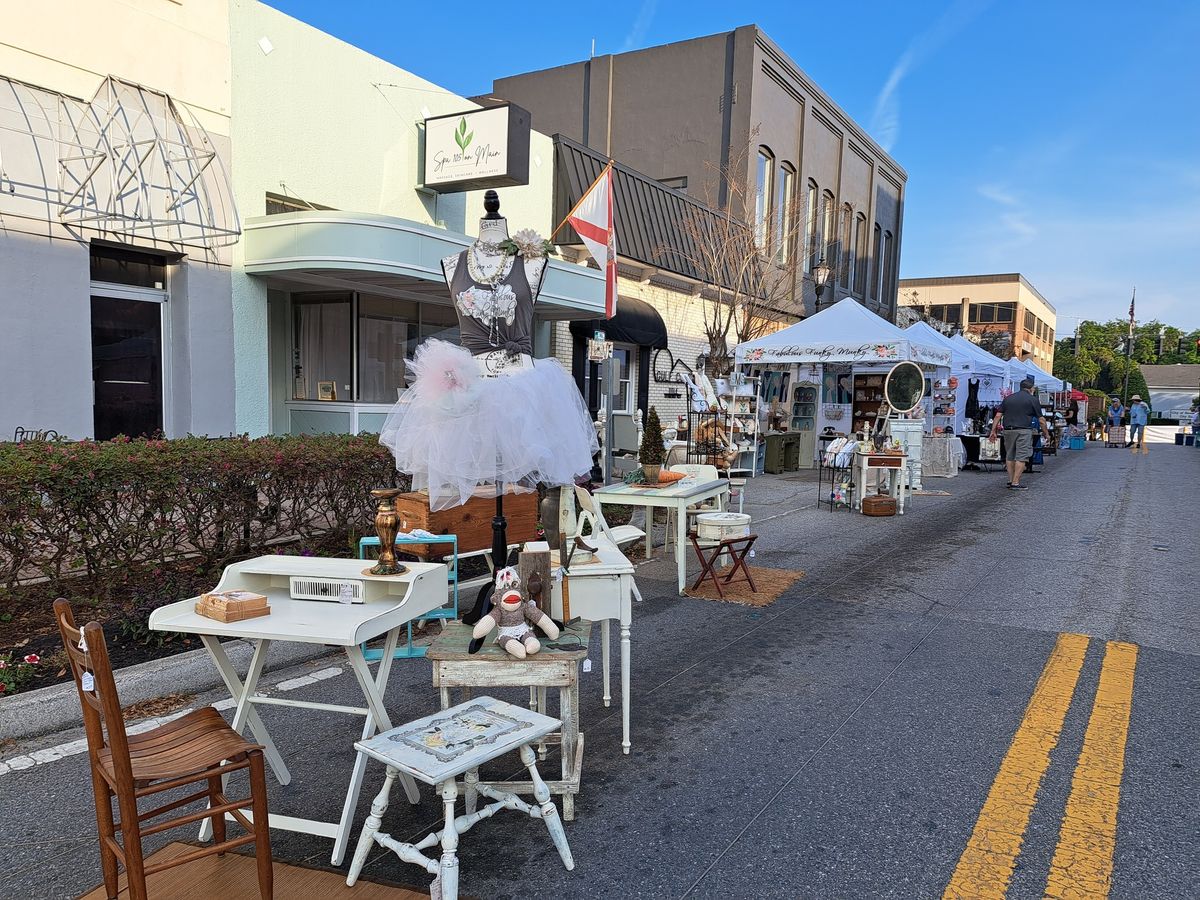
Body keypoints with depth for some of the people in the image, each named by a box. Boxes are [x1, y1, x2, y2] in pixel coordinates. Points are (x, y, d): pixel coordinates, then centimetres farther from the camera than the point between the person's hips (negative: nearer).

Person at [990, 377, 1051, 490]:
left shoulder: (1008, 398, 13)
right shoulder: (1032, 399, 2)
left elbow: (998, 416, 7)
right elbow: (1041, 420, 2)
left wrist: (993, 431, 8)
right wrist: (1046, 434, 12)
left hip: (1008, 430, 5)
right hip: (1024, 431, -5)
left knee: (1010, 456, 14)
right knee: (1021, 457, -4)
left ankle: (1011, 481, 15)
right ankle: (1015, 483, -8)